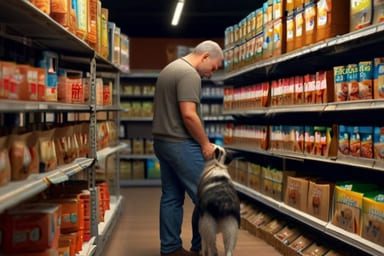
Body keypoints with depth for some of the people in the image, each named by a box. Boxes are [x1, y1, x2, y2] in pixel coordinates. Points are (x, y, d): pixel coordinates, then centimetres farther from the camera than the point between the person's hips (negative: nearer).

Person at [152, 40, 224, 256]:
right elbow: (188, 115, -22)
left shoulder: (171, 68, 18)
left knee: (171, 197, 11)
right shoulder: (189, 74, -15)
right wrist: (205, 143, -11)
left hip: (163, 141, 10)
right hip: (180, 144, -10)